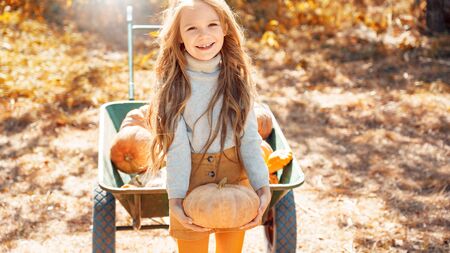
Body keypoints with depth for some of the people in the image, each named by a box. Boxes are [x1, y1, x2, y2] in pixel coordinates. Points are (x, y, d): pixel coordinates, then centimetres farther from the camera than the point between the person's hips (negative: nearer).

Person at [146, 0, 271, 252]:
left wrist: (263, 188, -16)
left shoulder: (236, 76, -5)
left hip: (235, 176, 2)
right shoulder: (173, 82, -11)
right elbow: (176, 145, -14)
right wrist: (175, 199, -20)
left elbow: (249, 137, -7)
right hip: (191, 178, -2)